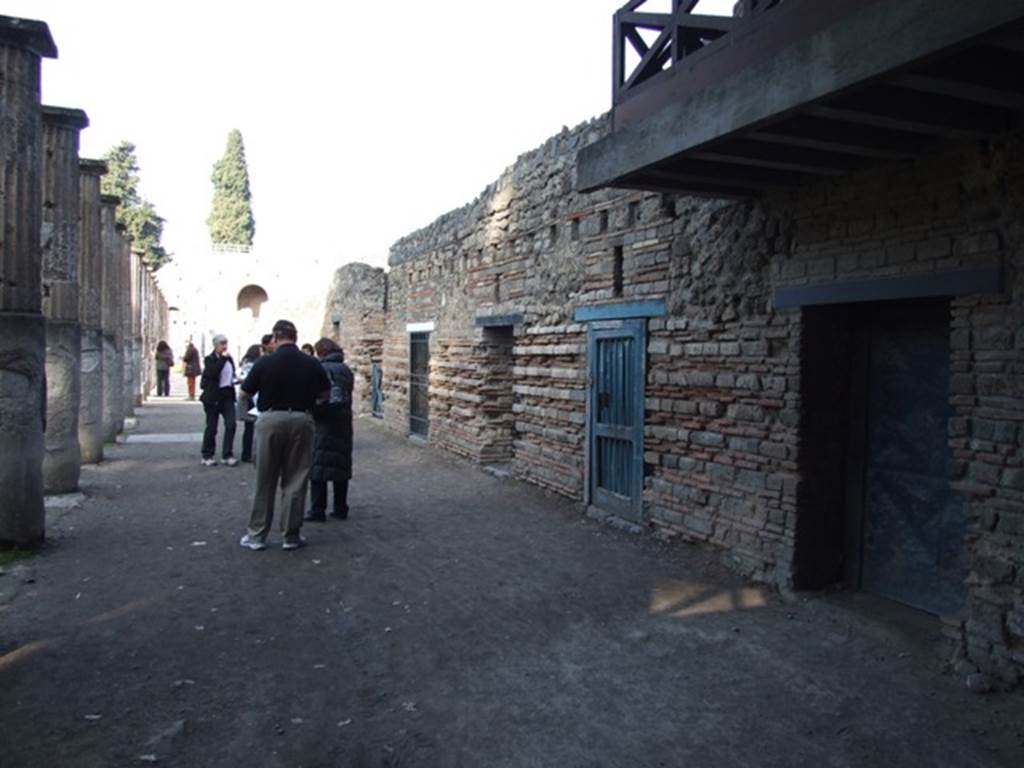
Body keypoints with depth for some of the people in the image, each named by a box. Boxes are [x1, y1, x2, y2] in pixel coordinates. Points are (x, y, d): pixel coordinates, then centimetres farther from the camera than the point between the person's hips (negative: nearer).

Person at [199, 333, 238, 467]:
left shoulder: (229, 359, 10)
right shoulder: (209, 359, -6)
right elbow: (212, 373, -25)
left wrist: (235, 380, 4)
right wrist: (223, 358, -22)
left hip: (227, 395, 5)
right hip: (213, 397, -4)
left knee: (231, 424, -6)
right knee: (211, 427, 4)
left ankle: (227, 455, 1)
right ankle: (207, 456, 17)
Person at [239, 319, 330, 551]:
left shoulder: (264, 362, -7)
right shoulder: (311, 364, -2)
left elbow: (246, 393, 1)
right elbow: (325, 394, 7)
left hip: (270, 420, -1)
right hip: (301, 421, 1)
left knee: (265, 482, 10)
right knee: (295, 482, 8)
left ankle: (257, 535, 17)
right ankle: (292, 536, 13)